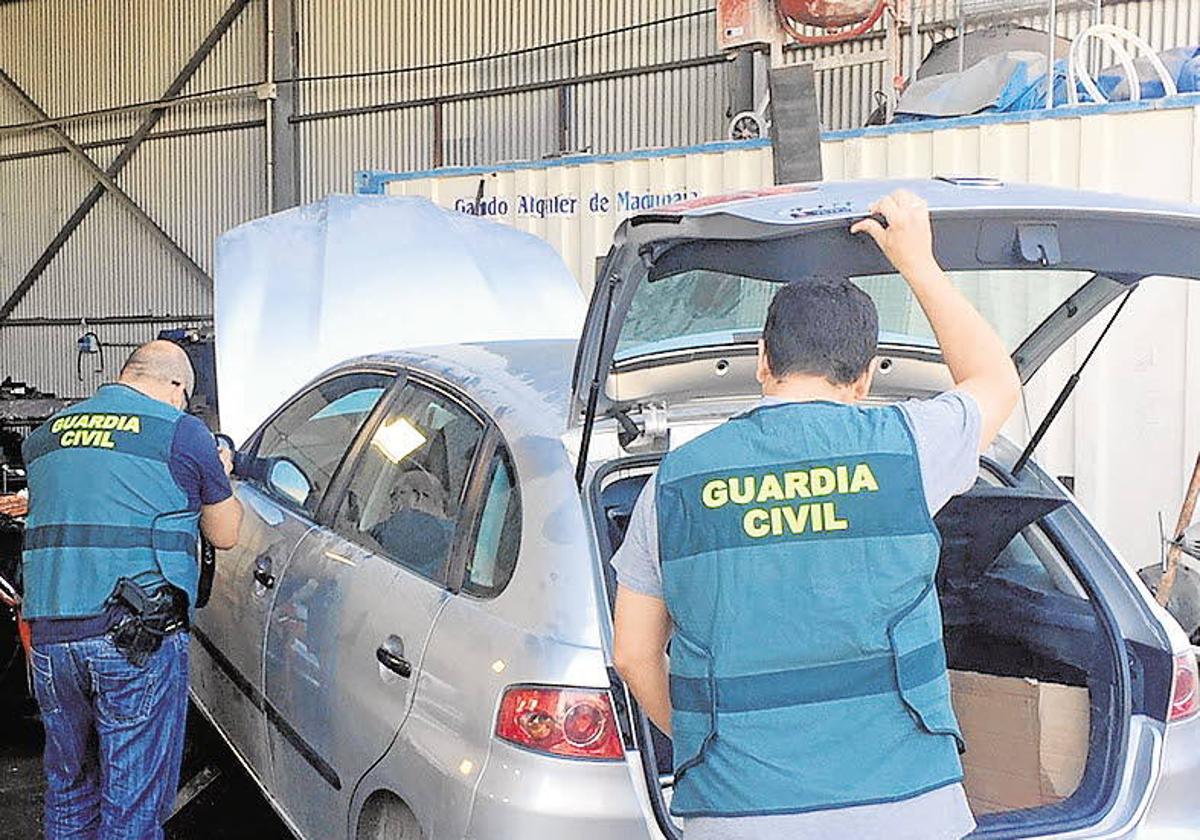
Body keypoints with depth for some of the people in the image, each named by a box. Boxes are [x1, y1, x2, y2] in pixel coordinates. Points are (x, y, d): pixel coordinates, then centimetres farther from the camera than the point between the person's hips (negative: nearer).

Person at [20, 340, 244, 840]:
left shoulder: (46, 434, 13)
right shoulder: (182, 434, -2)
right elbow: (224, 535, 7)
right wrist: (220, 477, 26)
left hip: (49, 637, 5)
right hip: (138, 639, -5)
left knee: (68, 787, 22)